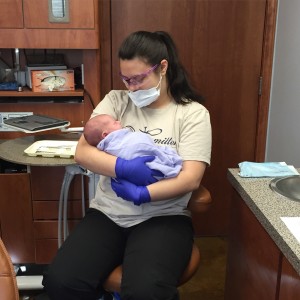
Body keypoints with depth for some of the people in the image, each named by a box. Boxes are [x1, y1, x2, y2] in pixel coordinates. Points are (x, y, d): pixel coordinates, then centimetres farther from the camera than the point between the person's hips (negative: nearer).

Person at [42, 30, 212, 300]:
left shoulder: (193, 113, -1)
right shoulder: (116, 100, 7)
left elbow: (191, 179, -11)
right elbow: (82, 153, -4)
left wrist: (142, 194, -22)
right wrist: (125, 168, -20)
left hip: (162, 217, -3)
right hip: (107, 214, 3)